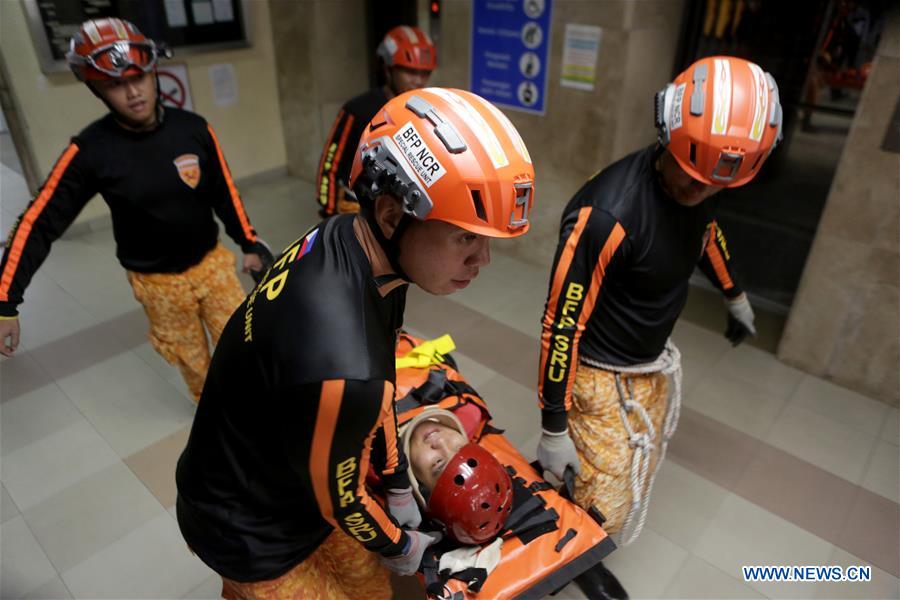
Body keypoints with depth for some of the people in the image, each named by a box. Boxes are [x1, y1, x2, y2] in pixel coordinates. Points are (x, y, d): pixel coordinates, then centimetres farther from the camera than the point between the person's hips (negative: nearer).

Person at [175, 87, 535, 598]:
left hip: (290, 482, 6)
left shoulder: (348, 241, -17)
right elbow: (339, 497, -23)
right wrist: (397, 546, -1)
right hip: (254, 533, -6)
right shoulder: (339, 362, -43)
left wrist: (399, 486, 9)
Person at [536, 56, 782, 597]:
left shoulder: (697, 182, -7)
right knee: (604, 510, -2)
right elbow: (562, 324, -27)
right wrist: (554, 428, -19)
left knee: (636, 478, 21)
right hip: (605, 376, -7)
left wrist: (735, 295, 34)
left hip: (658, 362, 8)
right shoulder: (608, 212, -33)